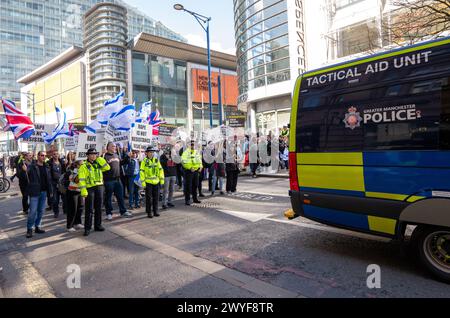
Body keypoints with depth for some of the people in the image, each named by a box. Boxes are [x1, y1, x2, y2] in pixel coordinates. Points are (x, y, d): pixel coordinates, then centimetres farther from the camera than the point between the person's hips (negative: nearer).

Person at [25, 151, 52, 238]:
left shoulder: (46, 167, 8)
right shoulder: (32, 166, -9)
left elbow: (49, 179, 11)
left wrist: (50, 190, 5)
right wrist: (25, 171, -40)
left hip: (44, 192, 6)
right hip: (34, 192, -6)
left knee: (41, 211, 13)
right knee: (33, 211, -3)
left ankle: (37, 227, 24)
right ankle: (29, 229, 9)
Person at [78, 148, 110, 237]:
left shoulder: (99, 164, 14)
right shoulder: (84, 166, -3)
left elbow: (107, 167, 0)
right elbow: (81, 180, -9)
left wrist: (99, 159, -1)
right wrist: (83, 190, -19)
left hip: (99, 187, 5)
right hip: (89, 188, -5)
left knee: (98, 208, 11)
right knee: (89, 209, -3)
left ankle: (98, 225, 22)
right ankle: (87, 228, 5)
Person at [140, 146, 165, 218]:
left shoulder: (156, 160, 7)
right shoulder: (144, 161, -5)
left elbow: (161, 170, 11)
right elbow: (142, 172, -7)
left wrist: (162, 179, 6)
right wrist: (143, 182, -11)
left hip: (156, 182, 4)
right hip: (148, 182, -4)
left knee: (156, 197, 9)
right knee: (149, 198, 1)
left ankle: (155, 211, 21)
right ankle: (149, 212, 11)